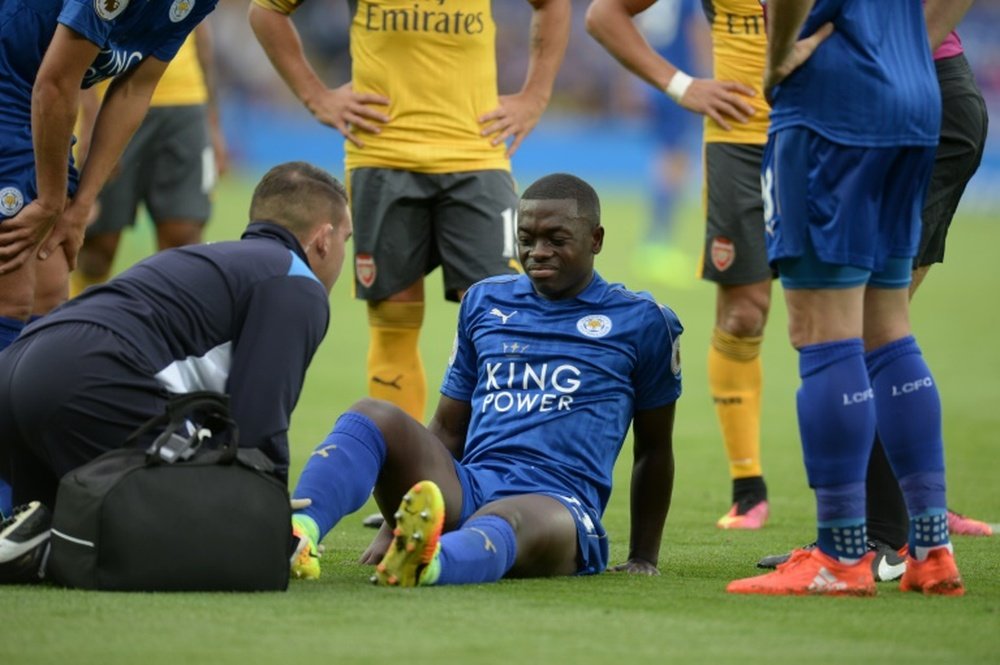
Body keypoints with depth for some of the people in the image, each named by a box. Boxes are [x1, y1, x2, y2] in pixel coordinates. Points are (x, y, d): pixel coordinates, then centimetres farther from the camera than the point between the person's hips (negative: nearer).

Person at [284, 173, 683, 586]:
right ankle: (298, 533, -50)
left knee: (505, 521, -42)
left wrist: (644, 558, 16)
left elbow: (654, 450, 16)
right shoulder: (484, 302, 21)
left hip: (558, 502, -5)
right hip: (466, 488, 5)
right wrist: (396, 512, 14)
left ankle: (429, 562, -79)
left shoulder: (640, 321, 10)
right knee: (373, 416, -22)